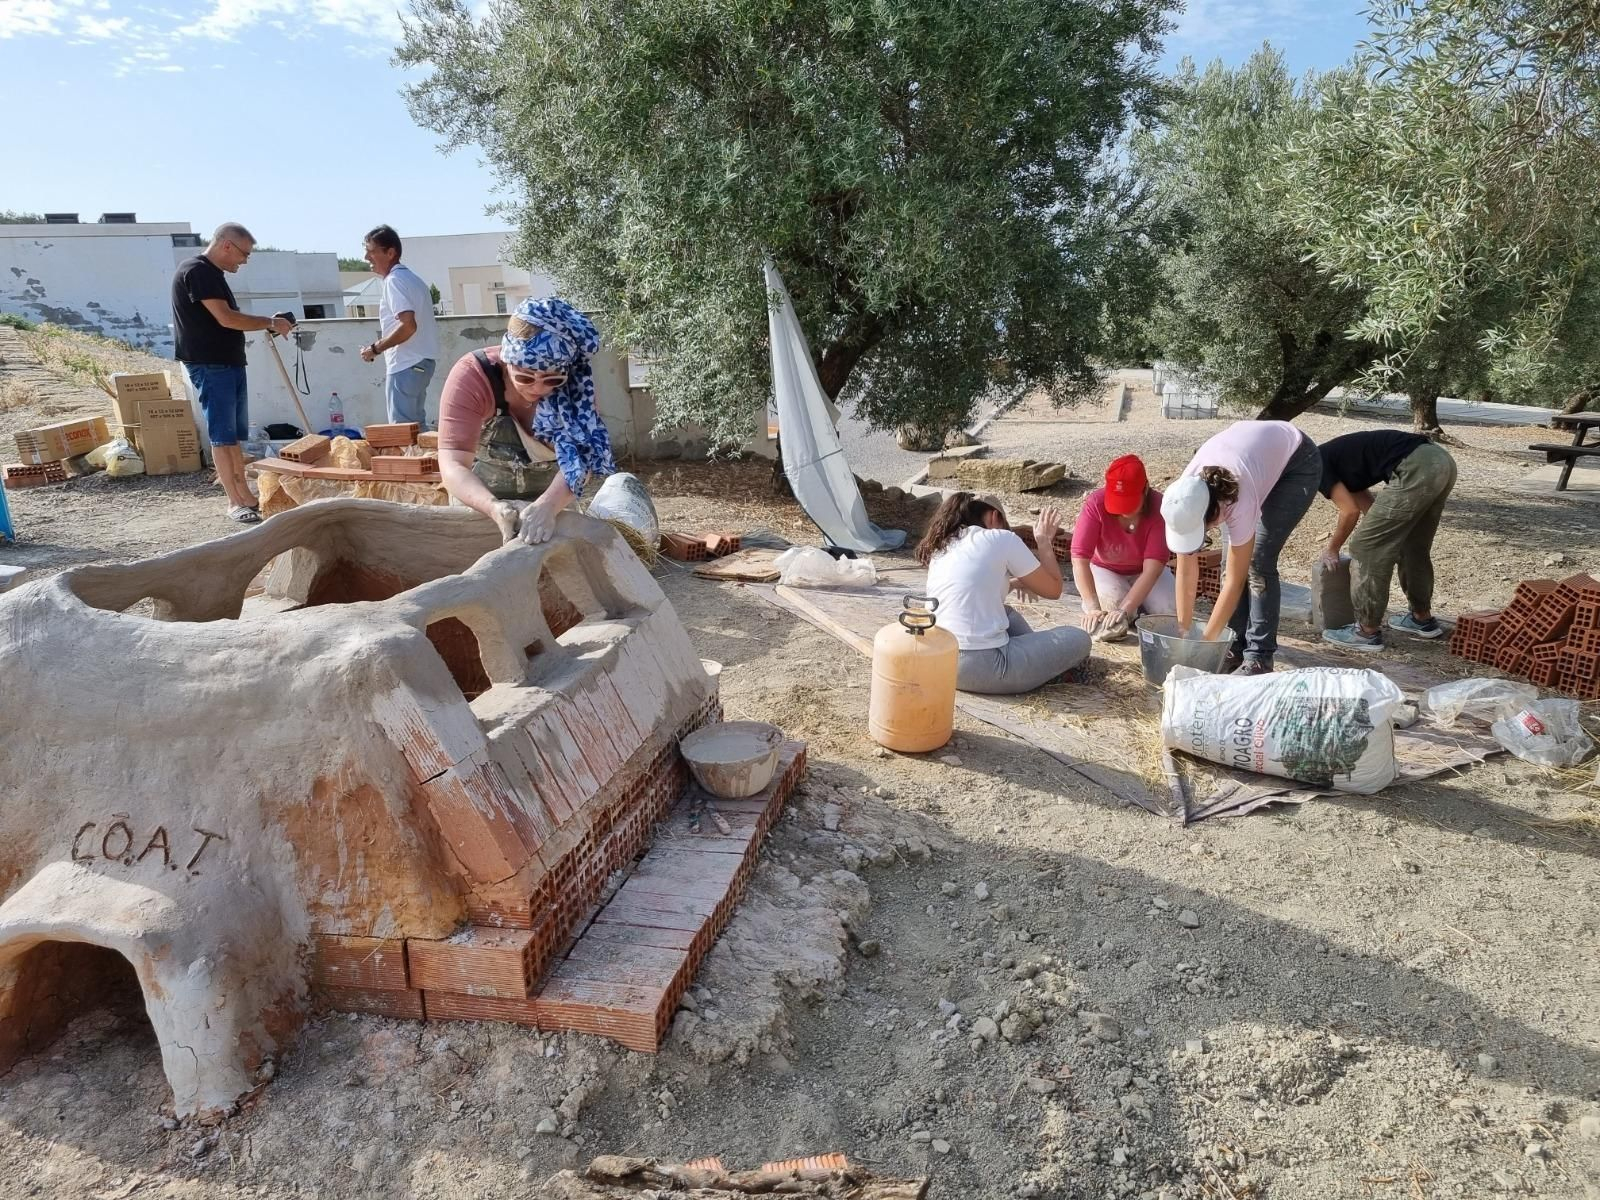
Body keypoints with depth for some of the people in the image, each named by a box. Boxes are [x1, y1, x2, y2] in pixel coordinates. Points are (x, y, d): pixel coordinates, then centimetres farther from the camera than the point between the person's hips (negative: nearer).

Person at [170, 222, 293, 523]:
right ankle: (235, 503, -4)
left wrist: (268, 326, 9)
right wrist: (270, 323, -13)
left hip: (230, 363, 10)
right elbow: (226, 318, -21)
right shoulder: (196, 271, -13)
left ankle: (246, 497, 18)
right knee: (222, 437, -7)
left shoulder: (213, 273, 18)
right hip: (209, 365, -10)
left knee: (234, 435, 12)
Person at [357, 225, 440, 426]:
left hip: (406, 366, -10)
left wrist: (375, 348, -14)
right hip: (420, 361, 10)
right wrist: (382, 346, 19)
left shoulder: (394, 281, -13)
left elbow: (408, 326, -25)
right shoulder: (410, 277, 17)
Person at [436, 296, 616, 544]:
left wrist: (547, 506, -55)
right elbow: (453, 465, -37)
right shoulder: (471, 376, -29)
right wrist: (495, 508, -57)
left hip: (552, 493, 1)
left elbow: (581, 454, -36)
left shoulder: (574, 381, -25)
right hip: (479, 492, -1)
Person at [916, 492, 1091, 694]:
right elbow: (1053, 590, 7)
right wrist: (1044, 542, 20)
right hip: (982, 667, -7)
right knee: (1078, 639, 12)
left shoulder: (940, 547, 15)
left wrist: (1014, 582, 31)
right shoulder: (1001, 538, -2)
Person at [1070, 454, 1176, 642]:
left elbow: (1153, 566, -32)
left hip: (1144, 572, 1)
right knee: (1113, 628, -24)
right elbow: (1080, 558, -33)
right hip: (1104, 570, -1)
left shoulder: (1159, 508, -28)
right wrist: (1093, 607, -40)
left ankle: (1133, 611, 10)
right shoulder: (1095, 503, -29)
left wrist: (1124, 609, -41)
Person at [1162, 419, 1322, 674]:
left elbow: (1234, 581, -32)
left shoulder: (1239, 500, -41)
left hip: (1297, 463, -5)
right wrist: (1183, 632, -15)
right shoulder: (1184, 497, -27)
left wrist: (1207, 641, -27)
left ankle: (1258, 657, -8)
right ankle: (1236, 646, 7)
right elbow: (1186, 570, -18)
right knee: (1236, 559, -5)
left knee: (1257, 561, -15)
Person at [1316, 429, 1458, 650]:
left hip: (1415, 469, -10)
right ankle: (1423, 619, 36)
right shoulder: (1336, 457, 28)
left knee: (1368, 547, 0)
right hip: (1441, 460, 10)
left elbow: (1351, 511, -2)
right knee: (1414, 546, 24)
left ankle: (1368, 632, 6)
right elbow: (1369, 505, 30)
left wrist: (1332, 549, 12)